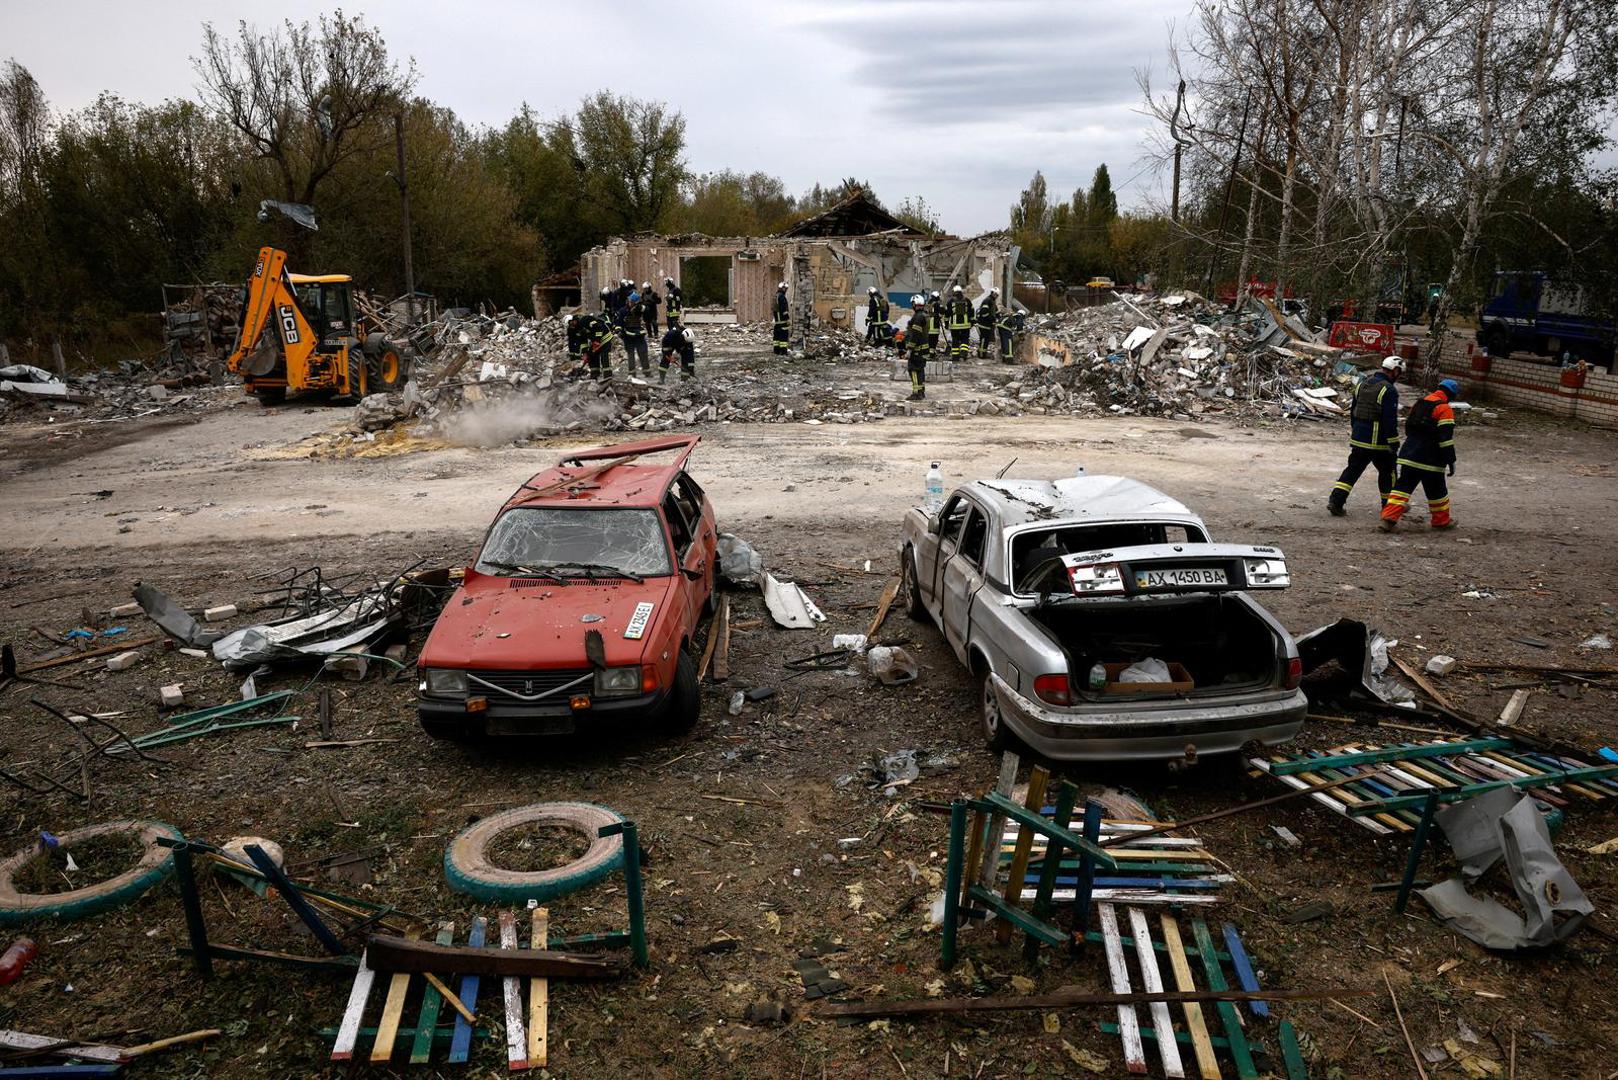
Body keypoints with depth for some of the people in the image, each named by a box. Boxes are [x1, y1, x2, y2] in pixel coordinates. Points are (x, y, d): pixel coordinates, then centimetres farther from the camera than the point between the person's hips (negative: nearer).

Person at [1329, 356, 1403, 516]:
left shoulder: (1363, 384, 9)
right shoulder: (1389, 390, -15)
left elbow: (1353, 411, 16)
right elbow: (1390, 420, -18)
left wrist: (1353, 433, 23)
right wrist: (1393, 443, -13)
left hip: (1358, 439, 6)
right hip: (1379, 442, -6)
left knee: (1353, 470, 8)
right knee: (1387, 472, 11)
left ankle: (1336, 501, -5)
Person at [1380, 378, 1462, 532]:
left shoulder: (1420, 404, 12)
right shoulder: (1444, 409, -12)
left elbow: (1408, 427, 21)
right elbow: (1446, 438, -17)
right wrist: (1451, 461, -12)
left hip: (1409, 456, 6)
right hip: (1430, 460, -6)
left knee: (1402, 486, 4)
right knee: (1437, 490, 11)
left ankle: (1388, 518, -9)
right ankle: (1441, 520, 26)